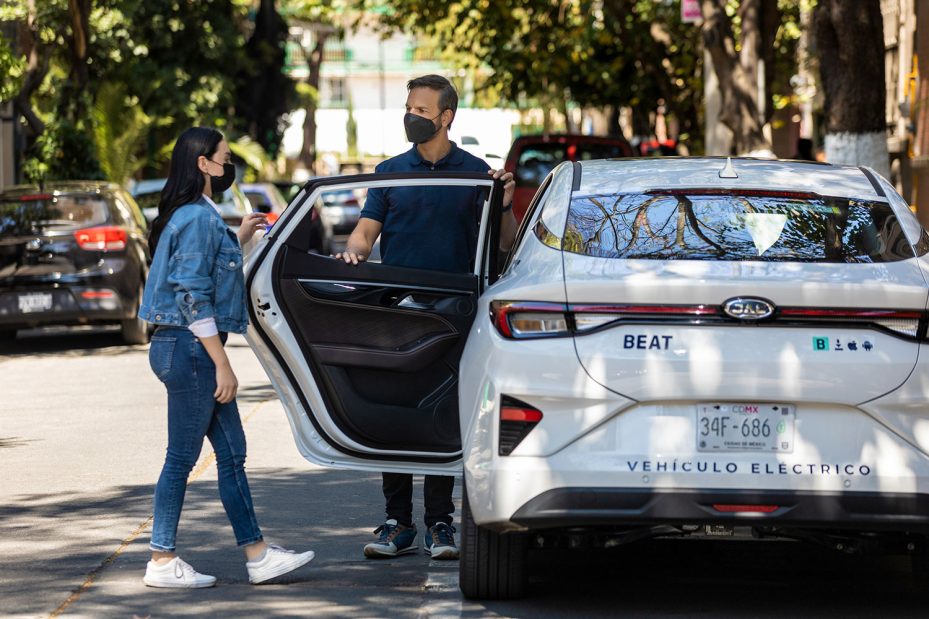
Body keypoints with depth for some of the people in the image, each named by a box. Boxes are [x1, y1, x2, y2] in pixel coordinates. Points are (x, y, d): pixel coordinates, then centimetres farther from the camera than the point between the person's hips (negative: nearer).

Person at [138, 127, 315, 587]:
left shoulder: (197, 216, 15)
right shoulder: (197, 218, -15)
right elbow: (194, 299, -20)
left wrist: (240, 239, 25)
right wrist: (222, 364, -20)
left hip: (187, 348, 10)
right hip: (190, 347, -10)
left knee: (231, 453, 10)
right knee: (182, 457, -3)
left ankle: (257, 554, 12)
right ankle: (162, 563, 3)